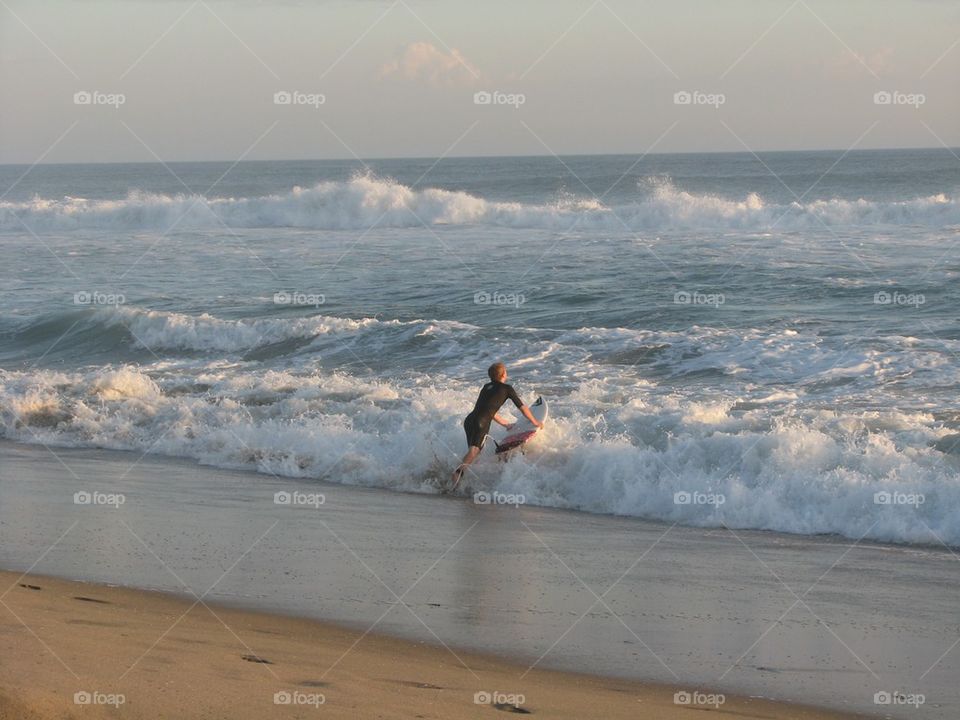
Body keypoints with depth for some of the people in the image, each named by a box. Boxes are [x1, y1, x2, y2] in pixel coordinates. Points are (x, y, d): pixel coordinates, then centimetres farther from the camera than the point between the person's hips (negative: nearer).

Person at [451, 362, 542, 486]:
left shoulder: (486, 387, 28)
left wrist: (505, 424, 49)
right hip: (481, 424, -7)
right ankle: (460, 470, -45)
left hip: (469, 420, 7)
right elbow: (523, 408, 17)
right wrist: (536, 423, 32)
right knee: (474, 451, -22)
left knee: (472, 451, 17)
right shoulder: (506, 389, 10)